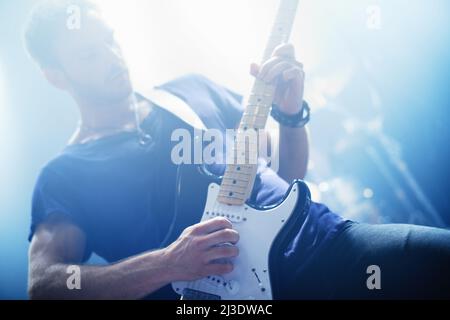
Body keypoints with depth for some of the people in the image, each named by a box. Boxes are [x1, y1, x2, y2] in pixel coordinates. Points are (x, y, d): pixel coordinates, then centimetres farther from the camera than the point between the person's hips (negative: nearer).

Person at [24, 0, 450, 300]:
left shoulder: (193, 90, 16)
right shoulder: (64, 176, 6)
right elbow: (42, 285, -8)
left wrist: (290, 112, -2)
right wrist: (169, 263, -18)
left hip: (317, 238, 4)